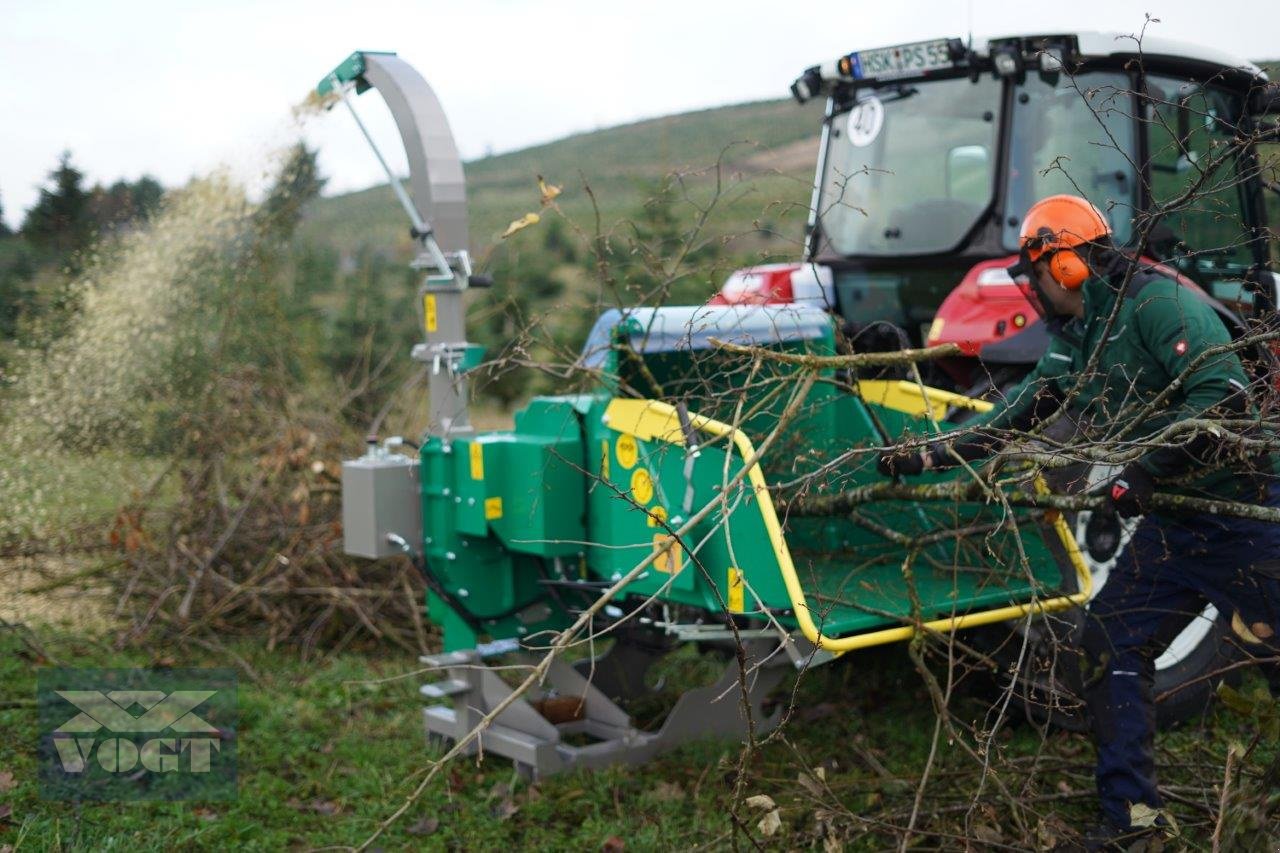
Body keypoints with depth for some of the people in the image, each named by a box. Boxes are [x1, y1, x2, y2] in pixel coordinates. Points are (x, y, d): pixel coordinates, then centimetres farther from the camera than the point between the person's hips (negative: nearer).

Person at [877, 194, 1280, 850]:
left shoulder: (1159, 304, -17)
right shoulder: (1070, 347, 10)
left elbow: (1224, 393, -27)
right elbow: (1009, 421, 16)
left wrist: (1142, 471, -24)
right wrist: (921, 457, 14)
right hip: (1171, 523, 9)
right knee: (1110, 644, 7)